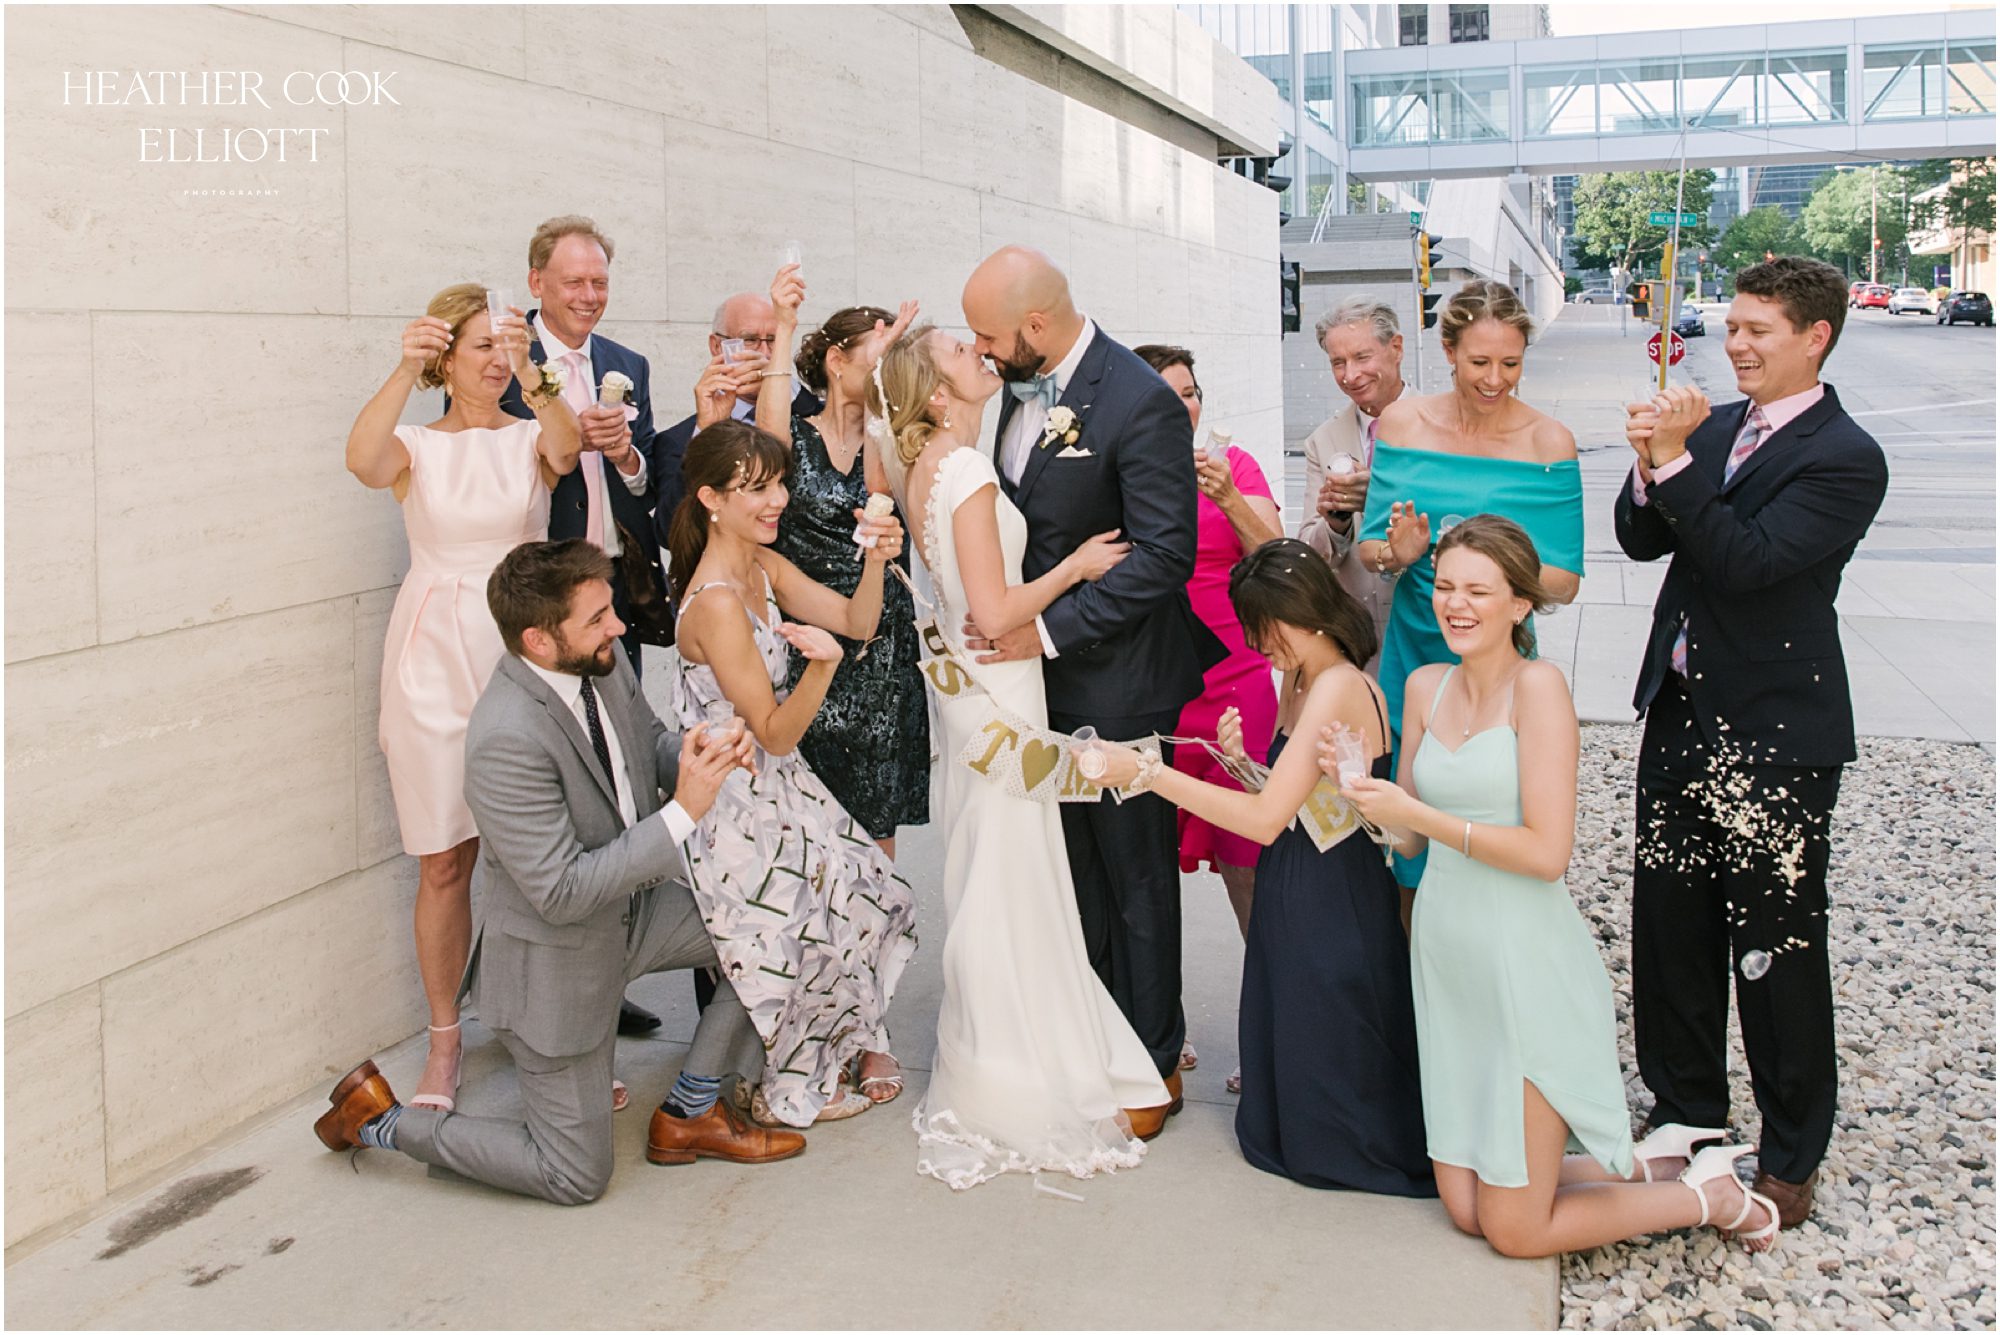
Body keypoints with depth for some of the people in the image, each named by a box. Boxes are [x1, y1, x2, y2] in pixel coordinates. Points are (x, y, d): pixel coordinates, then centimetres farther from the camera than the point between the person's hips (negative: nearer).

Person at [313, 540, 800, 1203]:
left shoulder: (603, 664, -9)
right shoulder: (508, 738, -33)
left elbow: (651, 740, 11)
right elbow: (561, 892, -31)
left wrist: (696, 754, -13)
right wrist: (683, 813, -33)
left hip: (630, 907, 8)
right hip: (556, 961, -8)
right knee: (576, 1177, 4)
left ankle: (689, 1114, 13)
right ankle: (382, 1119, 20)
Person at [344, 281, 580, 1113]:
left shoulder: (530, 438, 6)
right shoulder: (416, 448, 5)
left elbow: (565, 451, -19)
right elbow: (363, 461, -20)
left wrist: (533, 374, -36)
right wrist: (404, 372, -35)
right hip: (436, 661, 0)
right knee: (444, 862, 4)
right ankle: (444, 1042, 18)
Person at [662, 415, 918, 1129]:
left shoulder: (765, 567, 0)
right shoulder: (717, 602, -27)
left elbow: (856, 622, 1)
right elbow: (776, 732, -24)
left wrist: (875, 563, -18)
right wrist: (821, 665, -41)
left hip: (777, 786, 9)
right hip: (742, 807, -9)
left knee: (872, 896, 15)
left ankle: (853, 1039, 38)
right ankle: (790, 1092, 27)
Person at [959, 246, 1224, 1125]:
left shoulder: (1142, 404, -19)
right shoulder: (1021, 384, 5)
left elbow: (1165, 554, -22)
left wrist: (1050, 630, -22)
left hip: (1115, 683, -7)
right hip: (1038, 667, 7)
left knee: (1134, 875, 6)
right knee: (1073, 869, 17)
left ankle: (1154, 1062, 22)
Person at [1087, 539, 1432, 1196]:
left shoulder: (1340, 688, -22)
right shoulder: (1299, 679, 9)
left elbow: (1266, 819, -27)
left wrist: (1144, 772, -25)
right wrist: (1241, 760, -8)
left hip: (1331, 905, -9)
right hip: (1293, 895, 9)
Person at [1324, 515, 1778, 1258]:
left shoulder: (1538, 686, -13)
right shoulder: (1426, 686, 6)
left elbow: (1547, 853, -19)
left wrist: (1420, 813, -19)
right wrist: (1357, 786, -5)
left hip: (1524, 966, -7)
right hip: (1444, 959, 7)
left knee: (1516, 1233, 2)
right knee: (1467, 1211, 10)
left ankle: (1714, 1196, 23)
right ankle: (1645, 1167, 29)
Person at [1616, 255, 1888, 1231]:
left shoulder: (1844, 458, -13)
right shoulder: (1717, 427, 9)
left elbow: (1747, 560, -22)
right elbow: (1643, 542, 6)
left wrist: (1678, 461, -25)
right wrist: (1652, 469, -12)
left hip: (1774, 731, -7)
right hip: (1681, 712, 7)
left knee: (1777, 949, 4)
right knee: (1670, 926, 15)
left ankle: (1791, 1157, 21)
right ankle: (1686, 1112, 33)